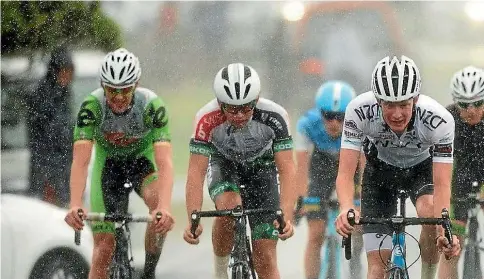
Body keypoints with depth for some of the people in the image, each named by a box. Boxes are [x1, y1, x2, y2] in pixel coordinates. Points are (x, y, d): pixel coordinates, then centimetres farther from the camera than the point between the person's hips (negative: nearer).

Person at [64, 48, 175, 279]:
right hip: (108, 163, 1)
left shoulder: (152, 106, -31)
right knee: (104, 248, -8)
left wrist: (164, 207, -56)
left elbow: (164, 162, -40)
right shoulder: (92, 106, -29)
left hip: (143, 159, -1)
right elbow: (80, 161, -36)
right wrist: (75, 206, -53)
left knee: (157, 202, -33)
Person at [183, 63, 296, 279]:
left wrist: (286, 217, -46)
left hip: (261, 168, 0)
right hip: (224, 166, 0)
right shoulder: (207, 119, -32)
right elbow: (196, 172, -32)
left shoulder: (274, 117, -32)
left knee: (265, 260, -6)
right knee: (229, 206, -35)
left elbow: (287, 169, -33)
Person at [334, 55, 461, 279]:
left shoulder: (440, 120, -36)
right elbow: (345, 173, -36)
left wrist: (444, 232, -54)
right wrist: (346, 210, -57)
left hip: (422, 168, -1)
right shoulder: (359, 111, -35)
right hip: (380, 170, 1)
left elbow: (442, 185, -37)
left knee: (430, 213, -34)